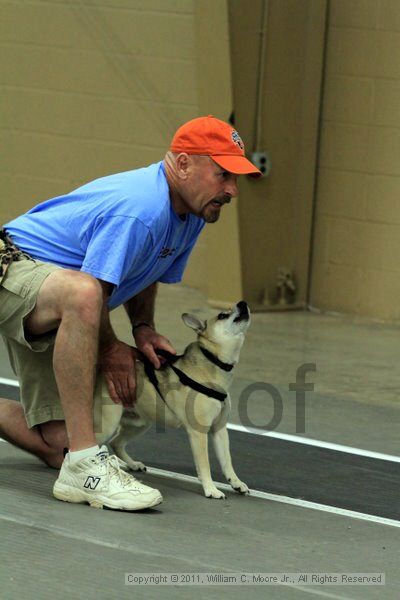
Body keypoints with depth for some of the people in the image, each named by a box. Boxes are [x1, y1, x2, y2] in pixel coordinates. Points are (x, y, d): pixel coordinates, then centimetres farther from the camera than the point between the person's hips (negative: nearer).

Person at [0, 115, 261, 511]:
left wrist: (143, 328, 4)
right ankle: (85, 463, -42)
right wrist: (109, 349, -10)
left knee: (57, 446, -1)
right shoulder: (141, 211, -29)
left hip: (53, 308, 10)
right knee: (80, 295, -45)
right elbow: (93, 289, -26)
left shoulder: (191, 215, 3)